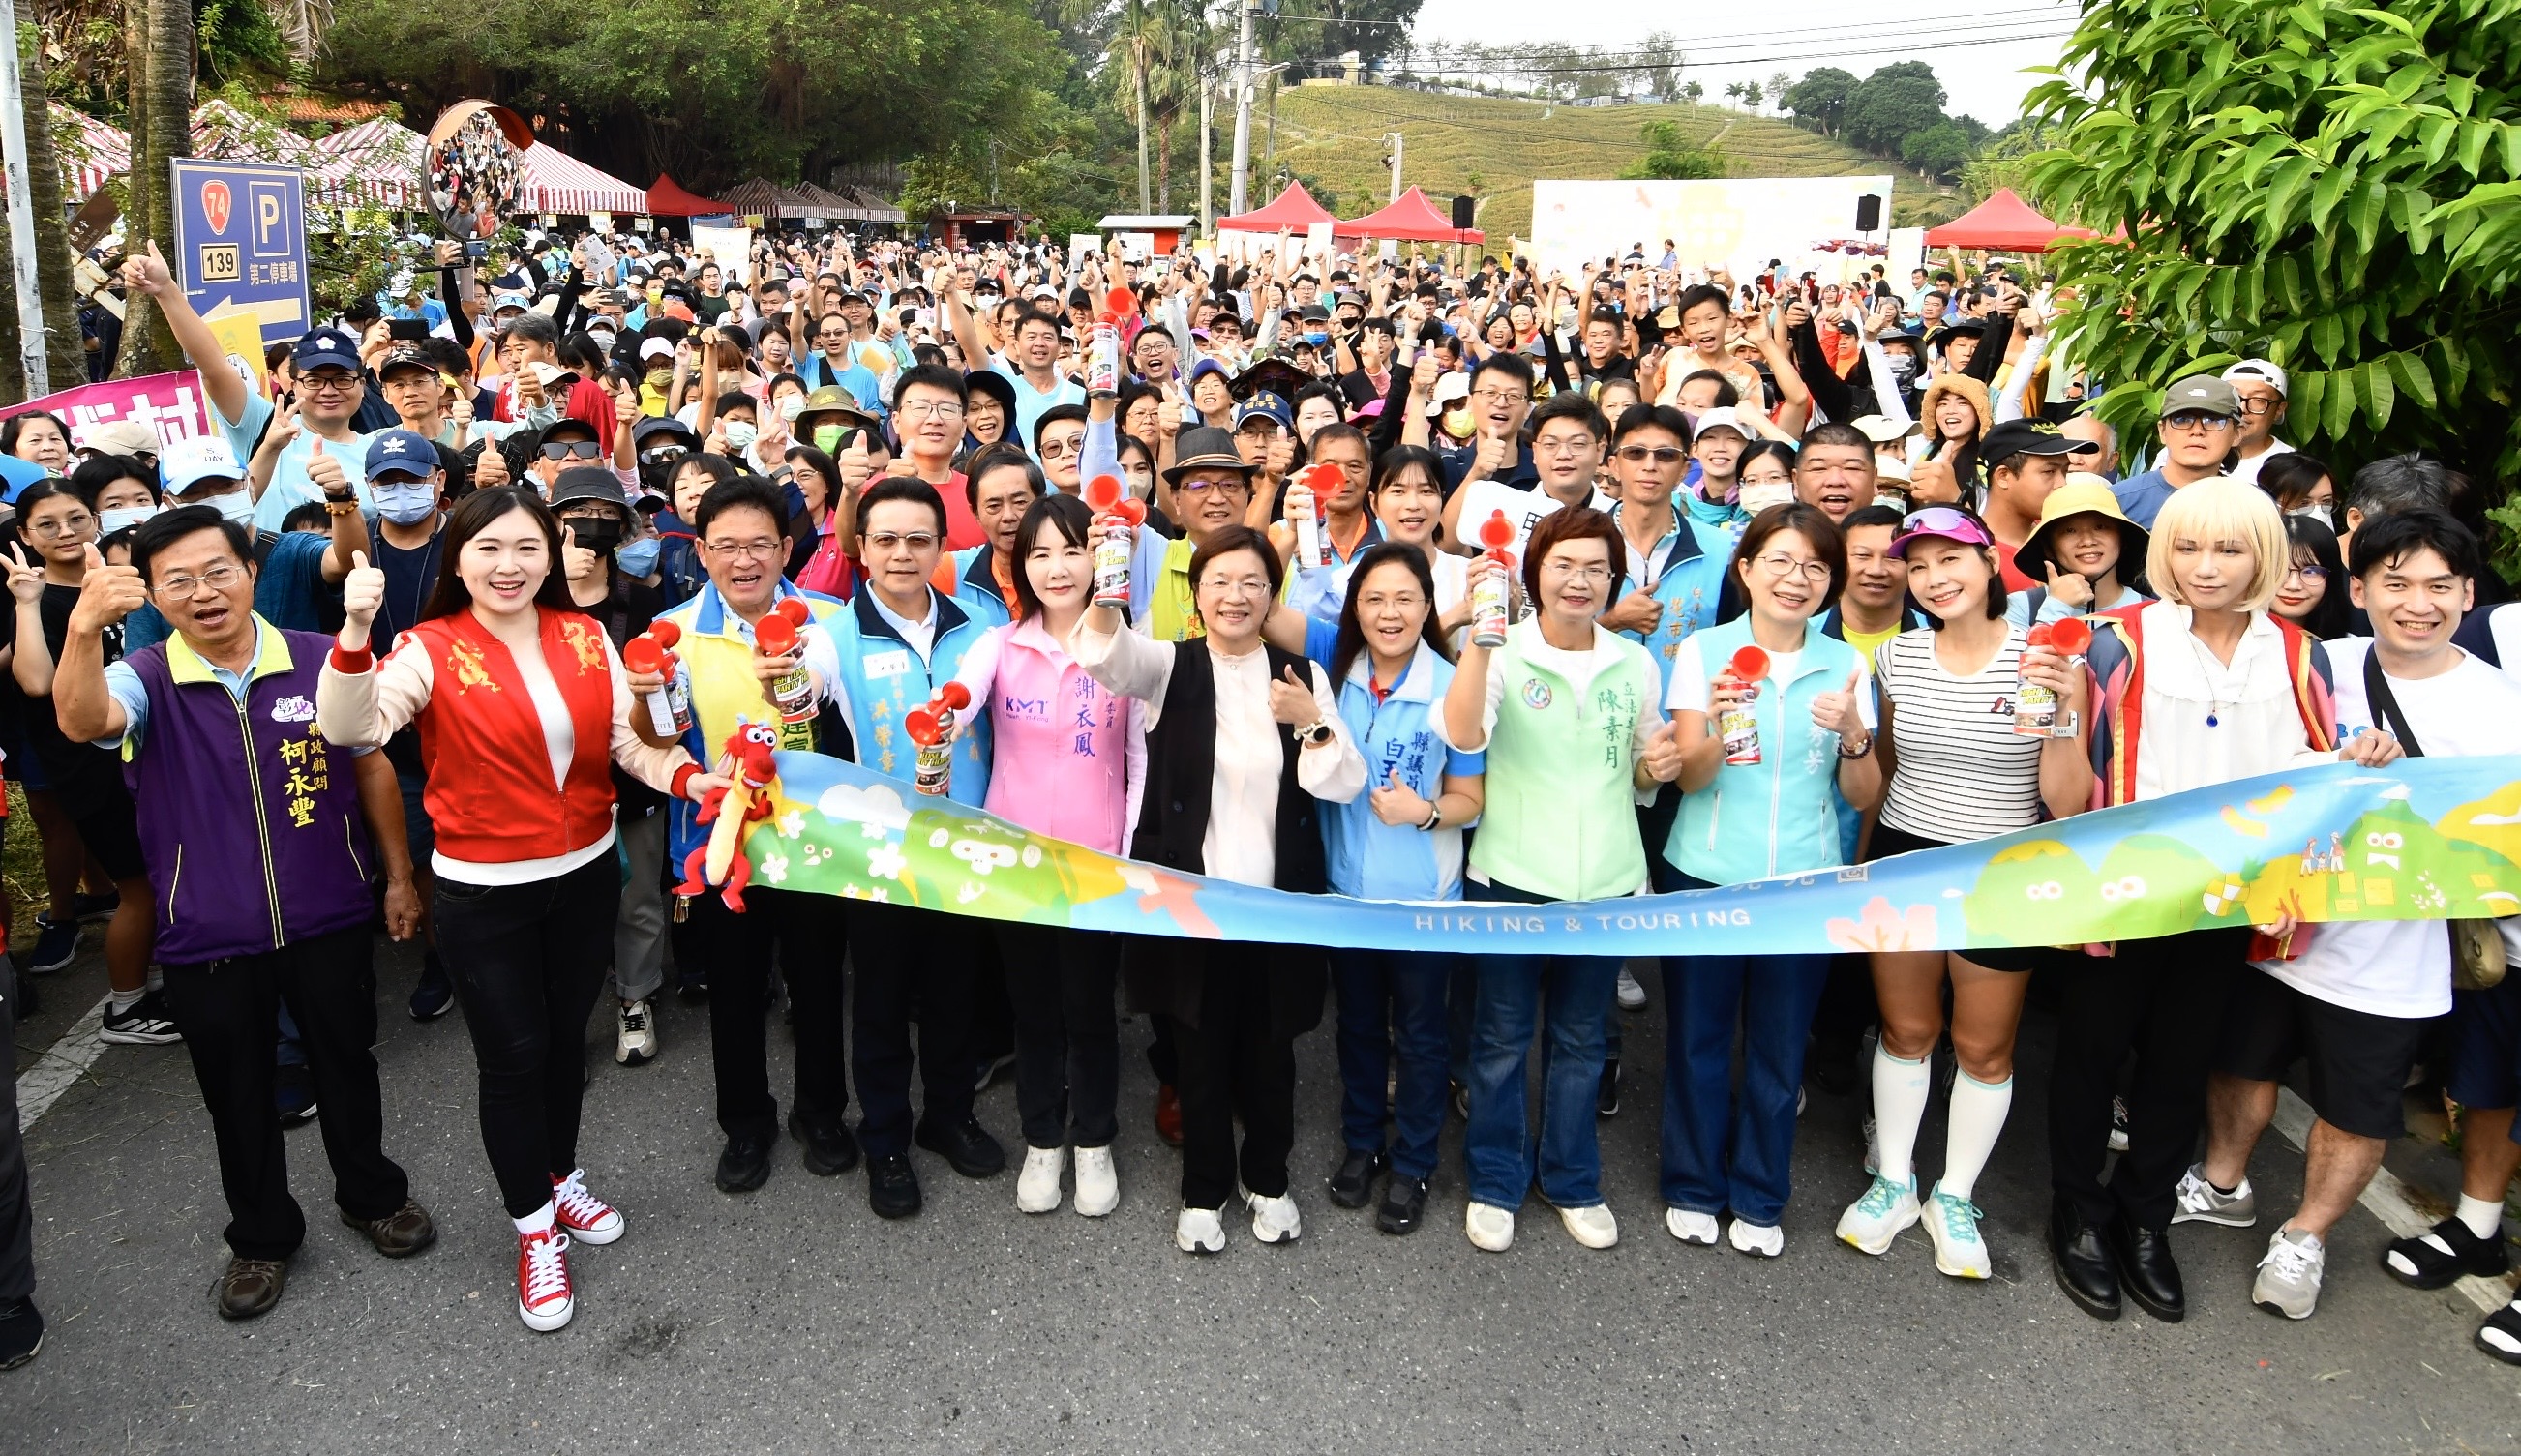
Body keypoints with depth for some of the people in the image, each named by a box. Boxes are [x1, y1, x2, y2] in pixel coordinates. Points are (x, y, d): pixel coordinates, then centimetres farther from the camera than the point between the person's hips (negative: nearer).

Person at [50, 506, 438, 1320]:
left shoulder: (323, 662, -8)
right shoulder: (146, 681, -9)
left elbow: (371, 769, 4)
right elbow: (82, 722, -33)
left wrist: (399, 876, 7)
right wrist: (83, 627, -51)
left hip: (328, 920, 0)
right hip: (209, 939, 0)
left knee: (345, 1066, 18)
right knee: (236, 1095, 15)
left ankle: (371, 1194, 41)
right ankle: (261, 1236, 36)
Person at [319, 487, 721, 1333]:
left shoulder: (585, 638, 0)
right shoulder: (430, 651, -13)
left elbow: (625, 741, 4)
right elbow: (351, 729, -28)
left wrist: (685, 777, -14)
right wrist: (355, 631, -42)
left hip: (585, 874, 4)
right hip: (484, 892, -4)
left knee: (566, 1038, 19)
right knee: (513, 1056, 4)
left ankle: (560, 1179, 43)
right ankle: (535, 1229, 24)